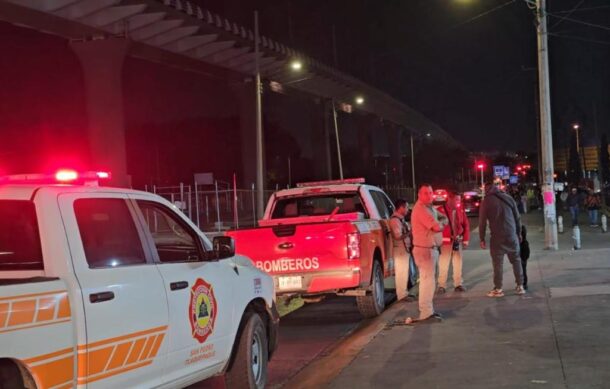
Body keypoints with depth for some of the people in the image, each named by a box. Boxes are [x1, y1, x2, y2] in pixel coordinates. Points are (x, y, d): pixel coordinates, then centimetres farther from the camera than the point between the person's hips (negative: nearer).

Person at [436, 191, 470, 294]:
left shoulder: (460, 210, 5)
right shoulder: (440, 210, -10)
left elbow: (466, 225, 10)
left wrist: (465, 239, 7)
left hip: (458, 241, 4)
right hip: (445, 241, -4)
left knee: (458, 263, 11)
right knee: (443, 264, -1)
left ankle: (458, 284, 20)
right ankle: (442, 285, 7)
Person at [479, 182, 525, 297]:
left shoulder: (486, 202, 1)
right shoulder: (508, 198, 9)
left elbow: (482, 222, -2)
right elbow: (517, 218, 10)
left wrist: (482, 239, 3)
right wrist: (519, 233, 16)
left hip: (497, 237, -3)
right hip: (511, 236, 3)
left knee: (498, 263, 0)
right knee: (516, 260, 12)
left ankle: (498, 289, 0)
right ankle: (520, 286, 13)